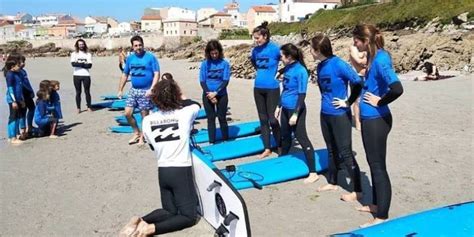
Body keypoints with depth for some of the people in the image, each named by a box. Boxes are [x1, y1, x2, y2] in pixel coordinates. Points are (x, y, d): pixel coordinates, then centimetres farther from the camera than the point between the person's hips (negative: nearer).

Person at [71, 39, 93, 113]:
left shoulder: (88, 54, 7)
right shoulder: (74, 54, 6)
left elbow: (89, 65, -6)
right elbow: (73, 64, -10)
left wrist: (79, 64, -10)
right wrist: (83, 64, -10)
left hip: (86, 75, 0)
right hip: (77, 75, 0)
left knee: (87, 92, 3)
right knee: (78, 92, 4)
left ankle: (89, 107, 12)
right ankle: (78, 108, 10)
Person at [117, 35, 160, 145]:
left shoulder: (150, 57, -9)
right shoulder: (130, 58, 6)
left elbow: (157, 74, -12)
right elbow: (125, 74, 14)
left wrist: (151, 89, -22)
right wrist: (120, 90, 12)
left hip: (145, 91, -5)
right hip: (133, 90, 5)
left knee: (144, 115, 3)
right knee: (128, 113, 2)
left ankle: (142, 136, 21)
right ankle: (136, 132, 23)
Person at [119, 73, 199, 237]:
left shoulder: (147, 121, -2)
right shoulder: (184, 114, -9)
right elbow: (195, 104, 15)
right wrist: (176, 90, 22)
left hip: (163, 172, 5)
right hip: (182, 171, -4)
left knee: (169, 210, 21)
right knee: (189, 216, 6)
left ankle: (140, 221, -6)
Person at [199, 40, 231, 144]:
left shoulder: (225, 63, -6)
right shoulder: (205, 63, -2)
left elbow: (225, 81, -9)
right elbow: (202, 81, -3)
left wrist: (215, 93, -17)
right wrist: (209, 94, -13)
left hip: (221, 95, -1)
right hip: (207, 95, 1)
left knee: (222, 118, 4)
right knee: (211, 119, 7)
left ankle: (225, 140, 19)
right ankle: (211, 142, 14)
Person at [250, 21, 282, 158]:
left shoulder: (275, 49, -13)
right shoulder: (255, 50, 5)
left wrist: (278, 73, -5)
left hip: (272, 89, -6)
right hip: (258, 88, 6)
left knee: (272, 119, -1)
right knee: (263, 119, 10)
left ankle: (280, 147, 17)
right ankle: (267, 149, 19)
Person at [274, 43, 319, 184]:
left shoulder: (300, 71, -17)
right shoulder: (288, 69, 7)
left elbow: (302, 94, -18)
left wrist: (296, 113, -21)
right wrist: (279, 106, 22)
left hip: (295, 110, -8)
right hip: (285, 108, 8)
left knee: (302, 138, -7)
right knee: (285, 136, 21)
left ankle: (313, 173, -2)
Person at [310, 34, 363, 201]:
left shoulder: (338, 64, -19)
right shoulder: (320, 66, 5)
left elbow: (358, 83, -22)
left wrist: (348, 102, -15)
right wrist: (325, 103, 12)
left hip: (340, 115, -8)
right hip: (325, 114, 8)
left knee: (345, 153, -2)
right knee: (331, 150, 19)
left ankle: (357, 190, 9)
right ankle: (332, 182, 33)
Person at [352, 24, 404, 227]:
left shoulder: (380, 59, -20)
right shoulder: (374, 57, 8)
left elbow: (397, 88, -31)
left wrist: (379, 102, -18)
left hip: (376, 120, -10)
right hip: (370, 119, 10)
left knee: (378, 166, 0)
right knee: (374, 164, 20)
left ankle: (382, 216, 12)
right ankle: (377, 204, 36)